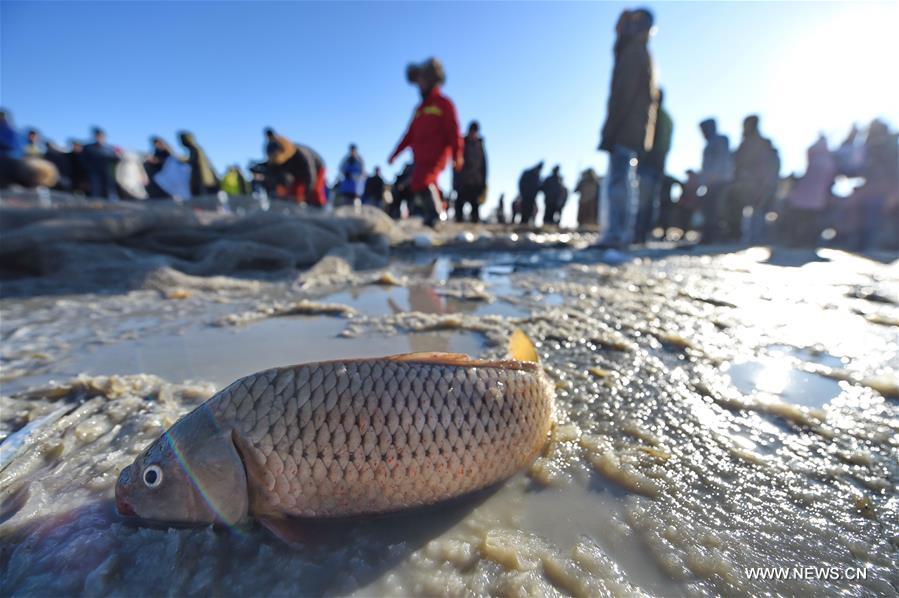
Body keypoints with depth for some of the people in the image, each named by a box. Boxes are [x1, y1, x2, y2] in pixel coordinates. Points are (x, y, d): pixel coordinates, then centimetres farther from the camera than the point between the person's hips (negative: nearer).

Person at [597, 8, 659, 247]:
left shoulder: (632, 53, -6)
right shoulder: (643, 53, 23)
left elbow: (623, 95, -17)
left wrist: (609, 131, -20)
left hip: (624, 131, -10)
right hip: (634, 133, 10)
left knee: (617, 182, -14)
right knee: (626, 182, 10)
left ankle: (616, 233, -16)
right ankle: (624, 232, 14)